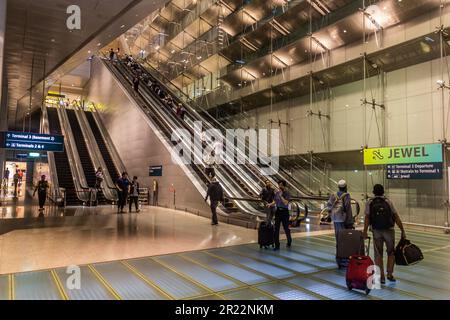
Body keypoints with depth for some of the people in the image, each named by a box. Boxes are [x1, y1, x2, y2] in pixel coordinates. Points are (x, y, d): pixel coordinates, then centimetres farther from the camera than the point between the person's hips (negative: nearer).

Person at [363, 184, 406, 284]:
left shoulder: (369, 203, 1)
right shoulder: (388, 202, 2)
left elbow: (367, 218, -8)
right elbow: (396, 218, -1)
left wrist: (365, 232, -8)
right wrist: (403, 231, 3)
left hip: (376, 231, 0)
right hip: (389, 231, 0)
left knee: (378, 254, 9)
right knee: (391, 253, 18)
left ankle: (381, 277, 10)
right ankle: (390, 274, 15)